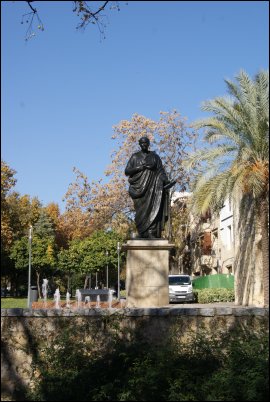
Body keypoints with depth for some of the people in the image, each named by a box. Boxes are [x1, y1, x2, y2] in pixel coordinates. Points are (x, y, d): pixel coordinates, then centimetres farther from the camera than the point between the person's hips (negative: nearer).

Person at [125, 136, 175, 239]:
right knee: (141, 211, -10)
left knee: (153, 209, -15)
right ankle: (142, 234, -11)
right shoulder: (135, 157, 13)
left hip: (152, 187, 0)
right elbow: (127, 171, 6)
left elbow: (161, 171, 7)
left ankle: (152, 233, -24)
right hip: (139, 187, 0)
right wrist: (140, 167, -8)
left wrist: (166, 181, -12)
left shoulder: (155, 156, 16)